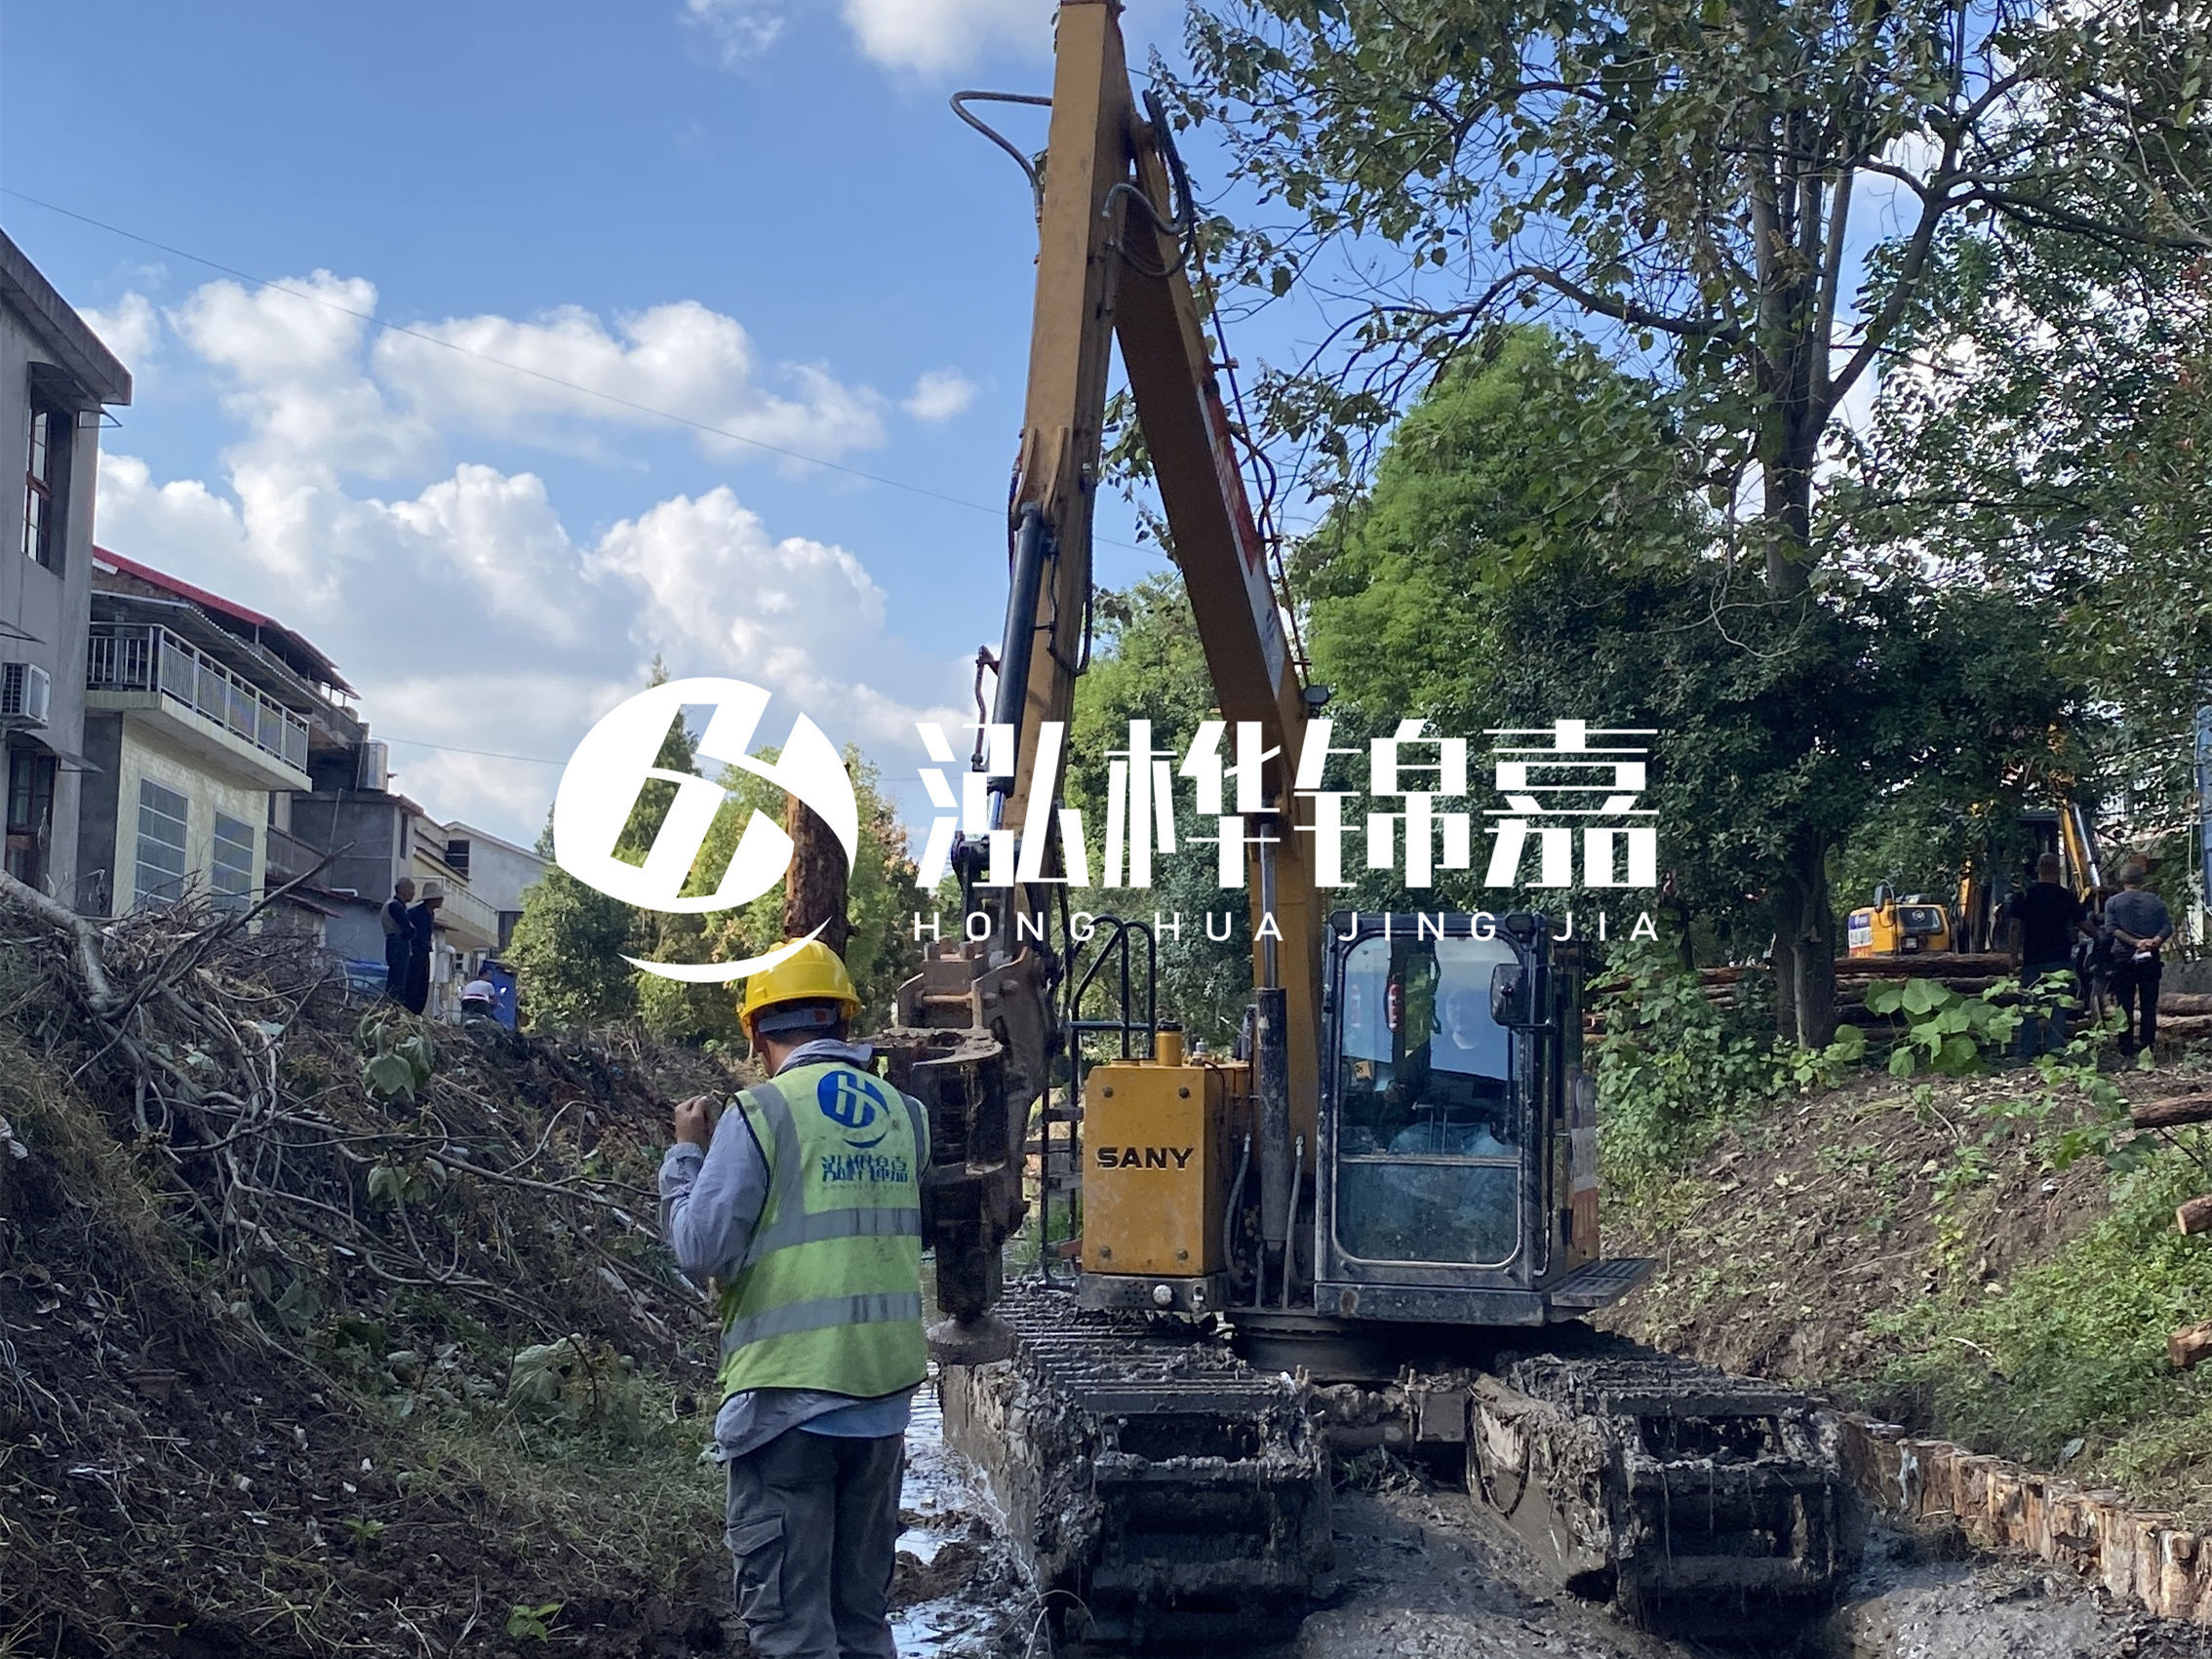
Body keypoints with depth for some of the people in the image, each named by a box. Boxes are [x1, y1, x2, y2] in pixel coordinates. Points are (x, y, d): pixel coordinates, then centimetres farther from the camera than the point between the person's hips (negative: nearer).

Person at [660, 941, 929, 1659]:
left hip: (787, 1390, -5)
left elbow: (702, 1250, -12)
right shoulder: (903, 1114, 5)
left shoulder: (760, 1113, -11)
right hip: (885, 1389, 6)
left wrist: (686, 1154, 2)